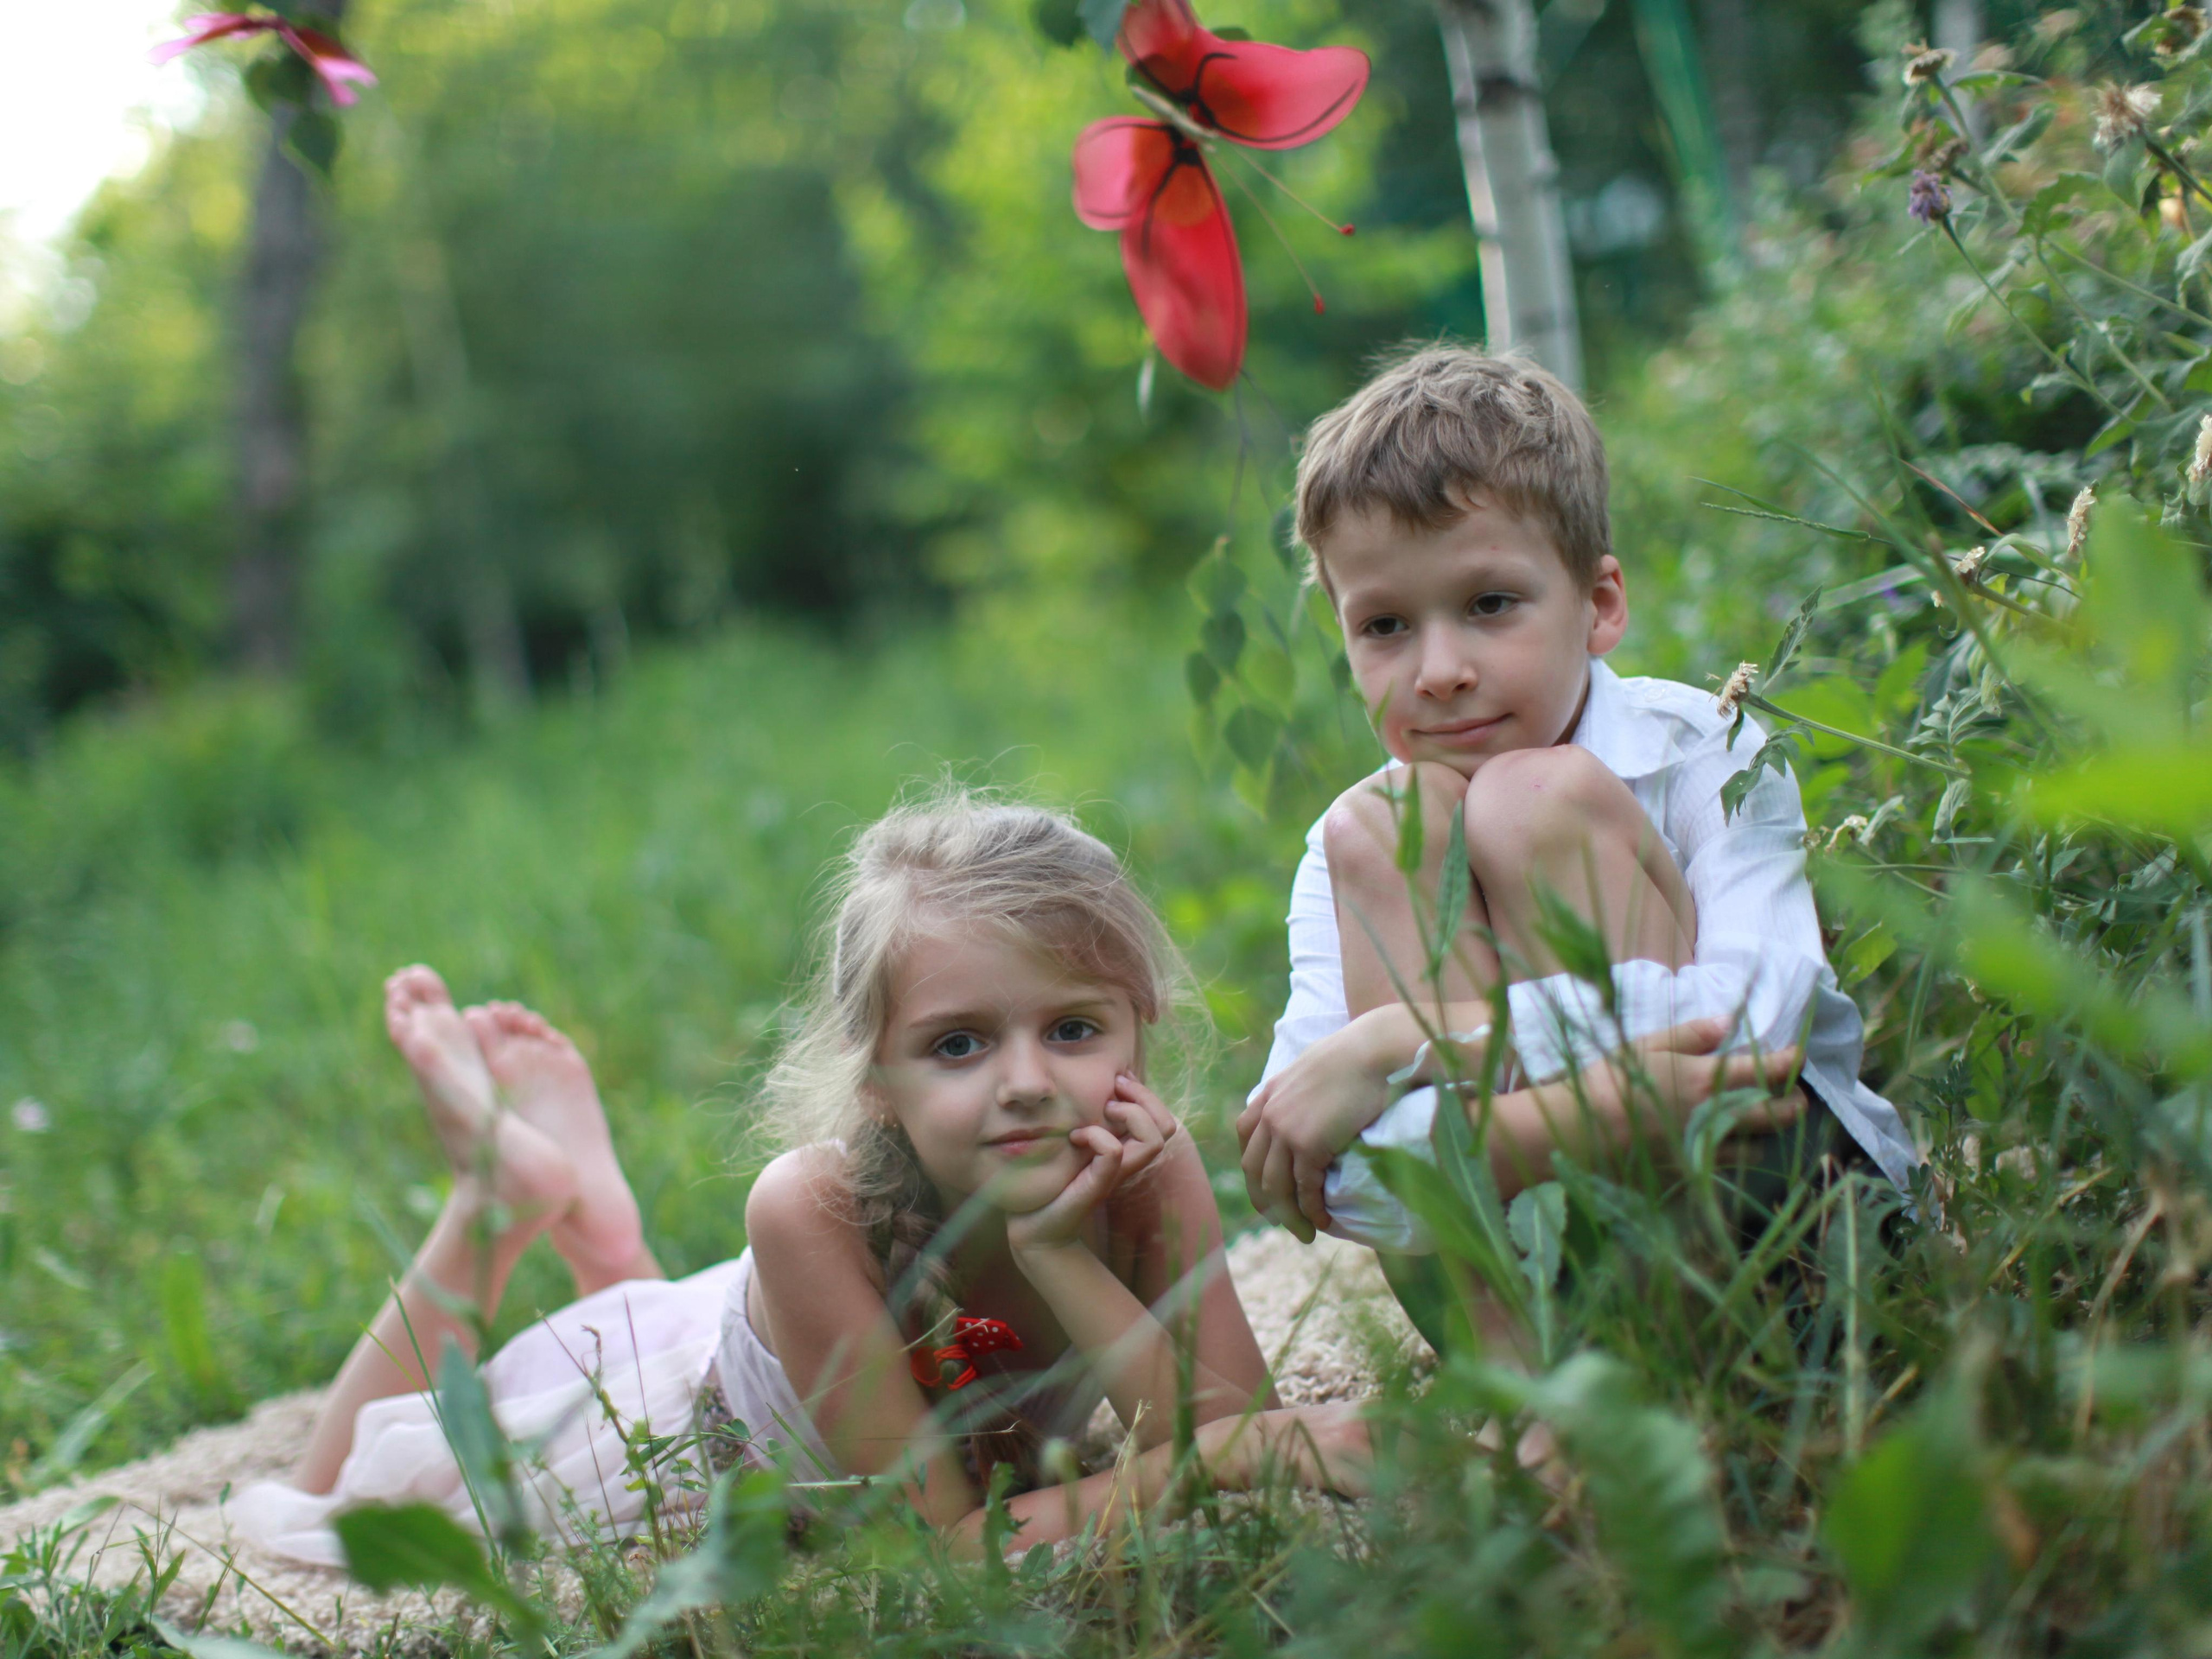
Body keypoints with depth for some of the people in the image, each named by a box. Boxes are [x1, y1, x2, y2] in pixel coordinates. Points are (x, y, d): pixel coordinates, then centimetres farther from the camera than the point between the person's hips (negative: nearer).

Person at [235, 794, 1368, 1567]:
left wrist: (1067, 1262, -49)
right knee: (323, 1513, 19)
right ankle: (508, 1190, 24)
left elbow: (1232, 1433, -39)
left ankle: (594, 1214, 41)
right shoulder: (814, 1209, -44)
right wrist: (1213, 1461, -51)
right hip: (695, 1422, -4)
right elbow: (948, 1543, -41)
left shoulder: (1148, 1172, -36)